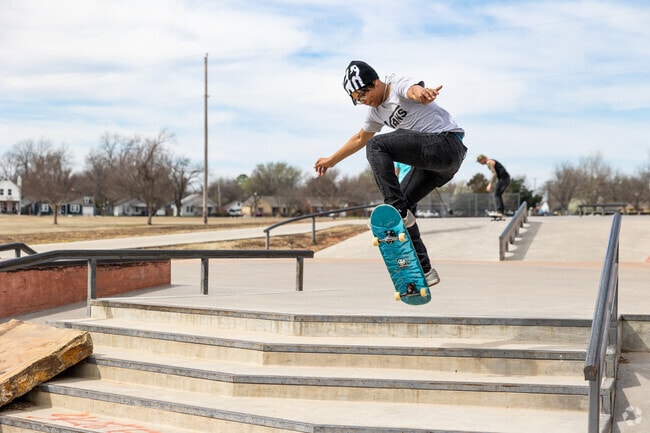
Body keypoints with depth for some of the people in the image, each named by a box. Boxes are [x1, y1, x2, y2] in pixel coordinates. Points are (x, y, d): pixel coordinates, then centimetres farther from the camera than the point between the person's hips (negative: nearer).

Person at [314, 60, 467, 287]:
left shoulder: (399, 84, -8)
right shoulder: (377, 111, 17)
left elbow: (415, 90, -34)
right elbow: (361, 138, 34)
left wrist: (424, 93, -59)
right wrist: (332, 160, 42)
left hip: (447, 143, -10)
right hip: (433, 157, 10)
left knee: (376, 146, -19)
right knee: (402, 206, 7)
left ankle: (398, 211, -23)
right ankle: (424, 271, 11)